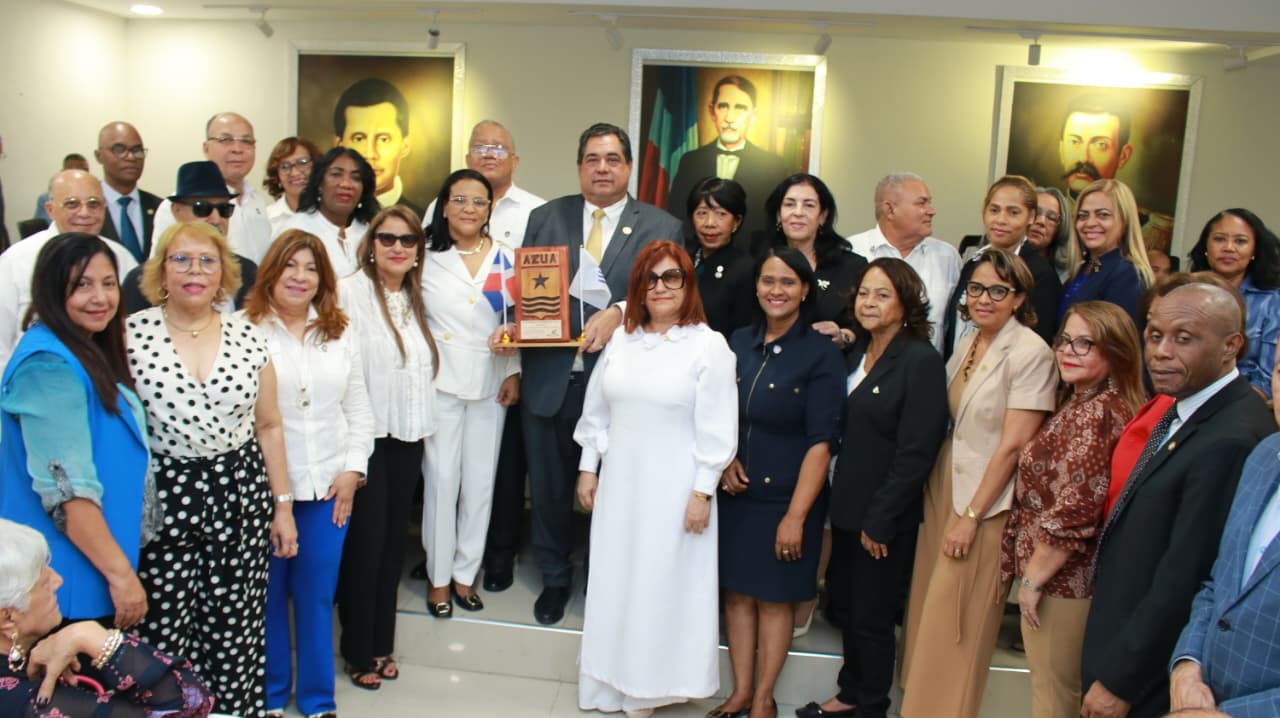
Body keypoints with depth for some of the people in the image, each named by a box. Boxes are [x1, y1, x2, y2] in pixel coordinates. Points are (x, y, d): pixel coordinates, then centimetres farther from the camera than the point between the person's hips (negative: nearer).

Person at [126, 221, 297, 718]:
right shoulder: (132, 335, -3)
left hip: (240, 498, 2)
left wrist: (283, 505, 9)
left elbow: (269, 426, 9)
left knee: (236, 631, 6)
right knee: (164, 634, 2)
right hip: (161, 502, -1)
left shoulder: (248, 338, 4)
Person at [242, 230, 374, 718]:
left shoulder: (340, 333, 8)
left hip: (328, 485, 3)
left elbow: (358, 409, 9)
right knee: (268, 594, 11)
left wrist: (353, 468, 0)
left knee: (317, 595, 11)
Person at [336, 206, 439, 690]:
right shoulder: (349, 292, -10)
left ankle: (381, 643, 26)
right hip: (366, 437, -6)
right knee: (365, 543, 1)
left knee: (394, 541, 12)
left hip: (408, 437, 6)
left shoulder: (416, 300, 12)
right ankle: (358, 651, 18)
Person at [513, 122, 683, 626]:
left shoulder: (662, 228, 1)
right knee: (549, 487, 15)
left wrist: (619, 315, -23)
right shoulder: (545, 218, 8)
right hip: (549, 378, 2)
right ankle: (555, 578, 37)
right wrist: (511, 327, -10)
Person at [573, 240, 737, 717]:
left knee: (662, 583, 6)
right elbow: (596, 412, 11)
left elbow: (715, 429, -11)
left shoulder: (709, 346, -10)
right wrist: (587, 468, 9)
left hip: (673, 489, -5)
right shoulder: (621, 339, 5)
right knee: (616, 579, 13)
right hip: (619, 481, 5)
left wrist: (702, 492, -13)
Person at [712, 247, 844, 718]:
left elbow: (821, 442, -13)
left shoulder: (821, 354, -11)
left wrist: (796, 515, -17)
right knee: (737, 592, 11)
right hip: (736, 492, 4)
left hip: (785, 497, -4)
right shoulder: (738, 343, 3)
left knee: (775, 597, 8)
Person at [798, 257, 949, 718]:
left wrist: (879, 521, -16)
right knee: (848, 608, 18)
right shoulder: (854, 351, 8)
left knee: (871, 617, 7)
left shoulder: (922, 361, -15)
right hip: (847, 508, 7)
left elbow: (915, 454, -18)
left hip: (885, 519, -7)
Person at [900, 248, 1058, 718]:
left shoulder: (1031, 354, -16)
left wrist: (971, 516, -16)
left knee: (956, 623, 3)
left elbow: (1013, 446, -18)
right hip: (942, 490, 7)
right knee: (926, 611, 16)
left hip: (987, 504, -7)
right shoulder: (967, 344, 7)